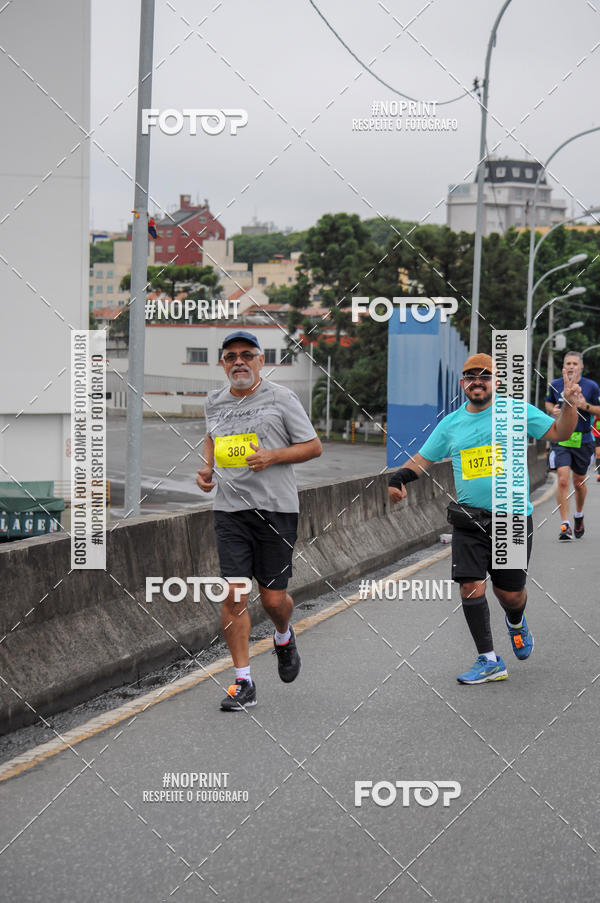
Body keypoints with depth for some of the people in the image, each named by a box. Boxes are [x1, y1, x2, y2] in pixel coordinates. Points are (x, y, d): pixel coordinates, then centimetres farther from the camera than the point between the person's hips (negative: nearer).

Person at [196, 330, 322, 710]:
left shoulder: (281, 398, -3)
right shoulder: (214, 401, 10)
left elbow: (314, 446, -1)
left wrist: (273, 456, -15)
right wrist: (207, 468, 11)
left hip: (276, 509, -3)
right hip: (229, 510, 3)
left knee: (273, 598, 1)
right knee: (234, 595, -5)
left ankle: (284, 637, 38)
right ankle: (243, 683, 3)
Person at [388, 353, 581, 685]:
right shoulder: (451, 423, 8)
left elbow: (558, 432, 1)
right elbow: (423, 458, 14)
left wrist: (570, 404, -16)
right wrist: (399, 477, -4)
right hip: (469, 521, 2)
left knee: (510, 593, 5)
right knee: (471, 586, -12)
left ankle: (516, 622, 43)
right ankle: (489, 661, -1)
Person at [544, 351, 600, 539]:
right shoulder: (555, 385, 1)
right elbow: (548, 402, 19)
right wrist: (552, 410, -3)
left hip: (583, 440, 0)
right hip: (561, 440, 0)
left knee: (579, 482, 13)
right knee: (563, 480, -14)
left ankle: (579, 516, 40)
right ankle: (565, 525, -11)